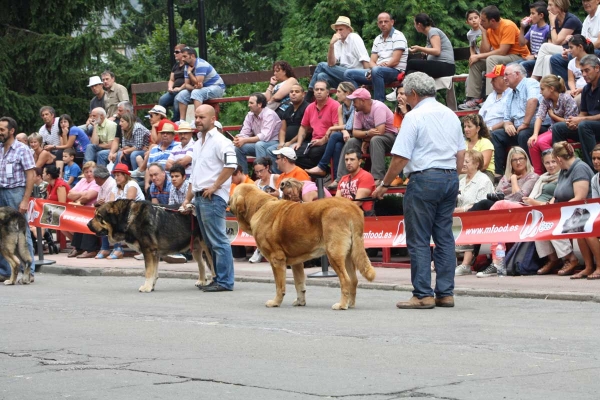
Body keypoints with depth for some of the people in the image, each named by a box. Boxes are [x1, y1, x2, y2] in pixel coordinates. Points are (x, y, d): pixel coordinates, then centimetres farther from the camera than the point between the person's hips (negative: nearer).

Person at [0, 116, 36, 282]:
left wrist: (25, 200, -14)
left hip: (16, 192, -6)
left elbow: (30, 175, -8)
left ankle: (28, 272, 2)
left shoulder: (22, 149, -5)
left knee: (21, 233, -3)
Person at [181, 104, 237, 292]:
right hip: (199, 197, 10)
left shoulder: (220, 141, -8)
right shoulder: (198, 143, 21)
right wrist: (188, 199, 20)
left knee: (218, 241, -9)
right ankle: (219, 278, 16)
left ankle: (224, 281, -7)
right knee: (210, 242, 11)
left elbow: (231, 165, -21)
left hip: (213, 197, -10)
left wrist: (214, 186, -17)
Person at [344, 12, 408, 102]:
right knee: (349, 74, -1)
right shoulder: (378, 39, 19)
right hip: (379, 72, 8)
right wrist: (374, 67, -13)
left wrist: (377, 67, -20)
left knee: (376, 71, -40)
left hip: (395, 72, -8)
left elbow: (395, 61, -12)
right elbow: (372, 61, 12)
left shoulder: (398, 36, -3)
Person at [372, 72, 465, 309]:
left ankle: (423, 295, -4)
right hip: (450, 178, 7)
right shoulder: (450, 115, 13)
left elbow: (400, 158, -12)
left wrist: (384, 185, -4)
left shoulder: (414, 117, -9)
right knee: (444, 236, 9)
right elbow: (461, 153, 16)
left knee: (419, 240, -2)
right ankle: (445, 294, 8)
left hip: (424, 178, -7)